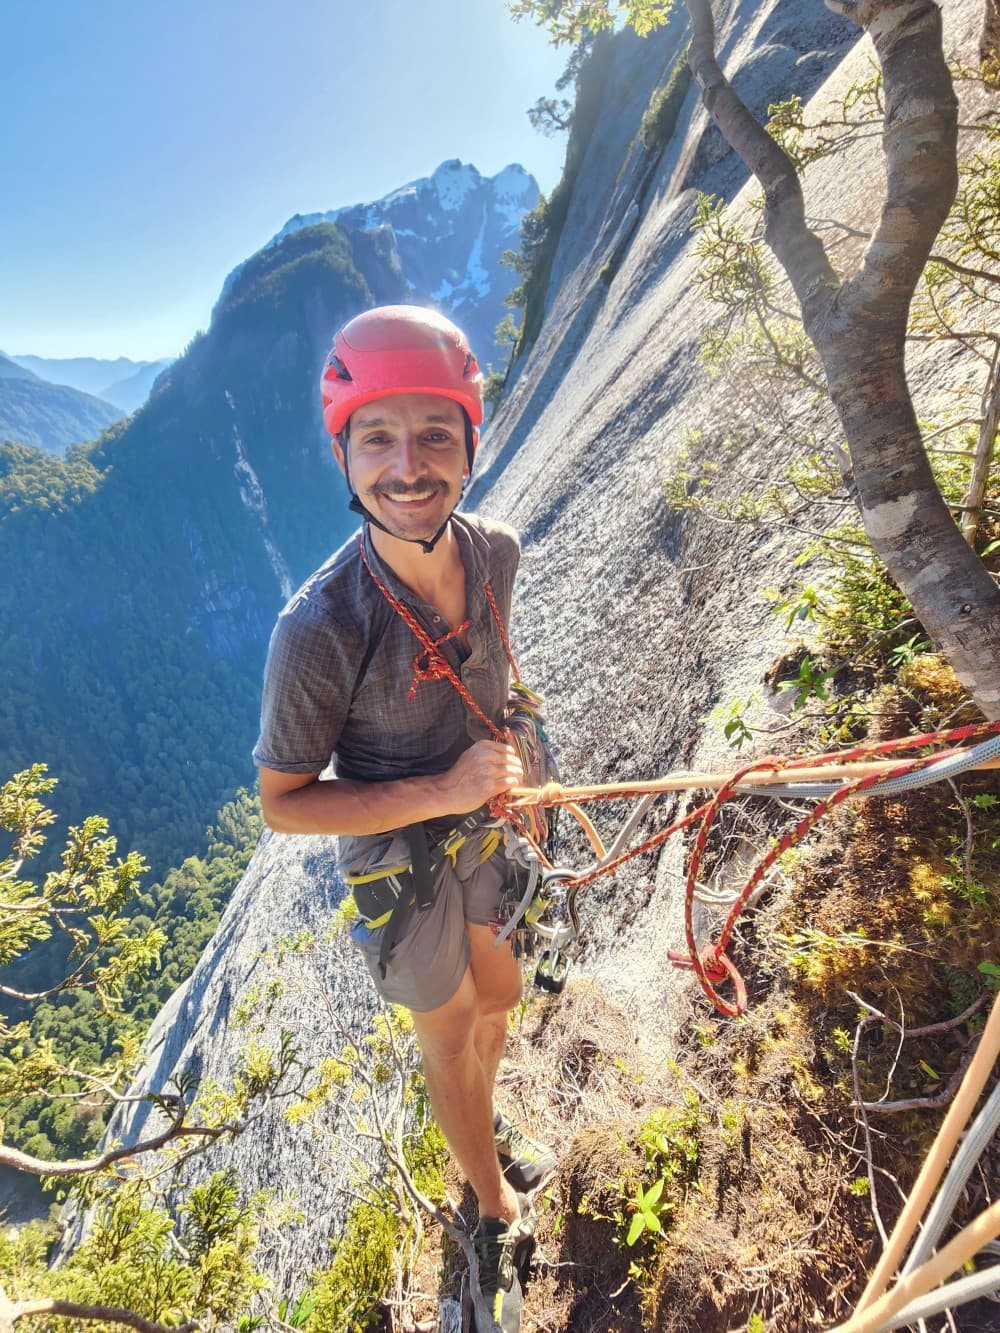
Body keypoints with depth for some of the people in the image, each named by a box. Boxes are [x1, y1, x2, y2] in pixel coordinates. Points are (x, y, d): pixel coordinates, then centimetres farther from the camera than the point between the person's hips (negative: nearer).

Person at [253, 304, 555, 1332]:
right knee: (449, 1036, 20)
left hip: (486, 825, 5)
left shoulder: (494, 553, -15)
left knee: (499, 995, 28)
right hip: (398, 861, -5)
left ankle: (485, 1132, 64)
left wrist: (507, 766, 5)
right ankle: (496, 1209, 54)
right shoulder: (319, 630, -33)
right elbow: (282, 803, -21)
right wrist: (443, 790, -28)